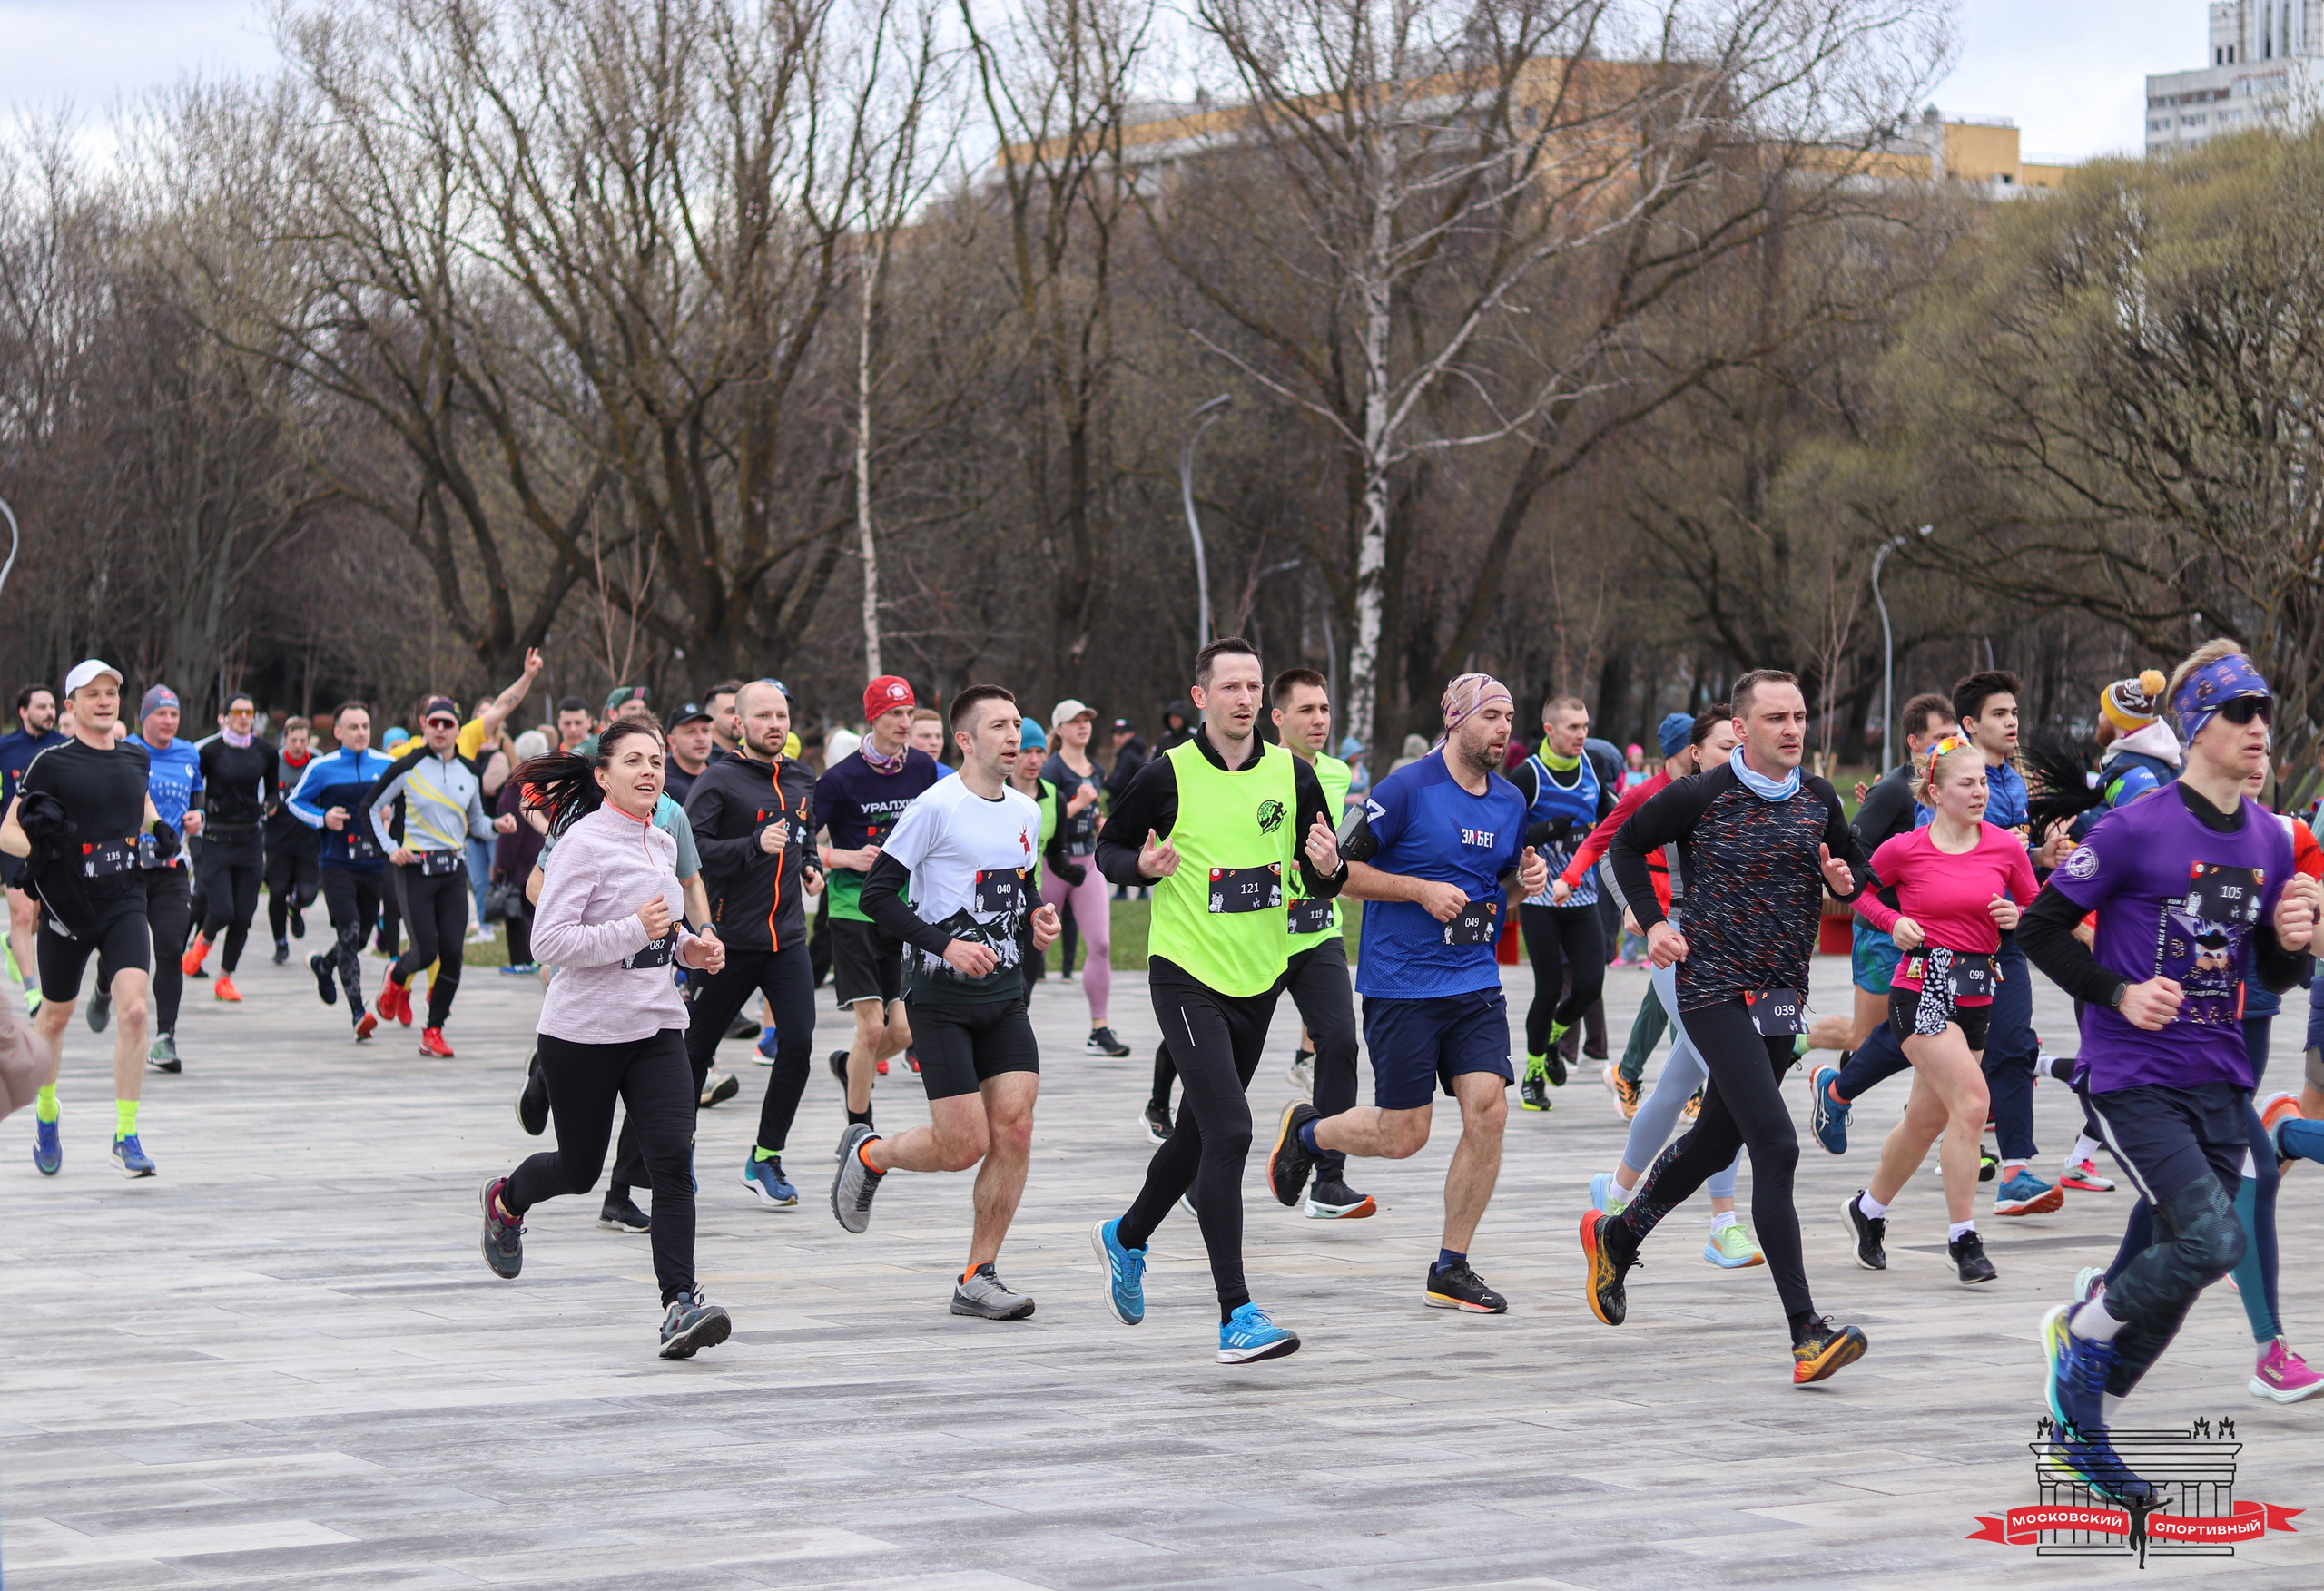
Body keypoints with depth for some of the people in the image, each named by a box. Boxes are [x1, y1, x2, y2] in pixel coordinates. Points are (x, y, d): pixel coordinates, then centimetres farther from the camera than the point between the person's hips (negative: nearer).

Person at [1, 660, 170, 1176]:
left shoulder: (137, 758, 7)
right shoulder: (51, 764, -6)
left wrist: (159, 831, 10)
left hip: (125, 904, 2)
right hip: (65, 906, -2)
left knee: (133, 1009, -17)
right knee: (55, 1017, 14)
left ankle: (126, 1135, -11)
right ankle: (46, 1113, 40)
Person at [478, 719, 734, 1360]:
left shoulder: (662, 843, 10)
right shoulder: (585, 842, -13)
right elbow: (549, 938, -19)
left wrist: (688, 946, 7)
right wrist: (635, 931, -26)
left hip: (656, 1026, 5)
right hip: (584, 1031, -5)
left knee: (674, 1158, -13)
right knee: (579, 1168, 11)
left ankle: (681, 1302, -16)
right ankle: (506, 1200, 45)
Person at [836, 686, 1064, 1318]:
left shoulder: (1027, 812, 10)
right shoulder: (937, 807, -12)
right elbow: (876, 893, -13)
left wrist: (1036, 920, 4)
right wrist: (946, 945, -21)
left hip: (1004, 992, 6)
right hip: (940, 996, -6)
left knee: (1014, 1129, -5)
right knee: (964, 1145, -8)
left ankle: (977, 1278, 6)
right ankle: (868, 1154, 24)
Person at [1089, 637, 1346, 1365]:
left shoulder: (1292, 774, 3)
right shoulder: (1168, 775, -9)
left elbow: (1321, 880, 9)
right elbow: (1108, 848, 3)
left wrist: (1328, 868, -14)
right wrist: (1144, 865, -19)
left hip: (1260, 978, 6)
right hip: (1187, 976, -6)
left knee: (1200, 1132, 19)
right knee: (1228, 1130, -18)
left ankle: (1126, 1238, 46)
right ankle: (1237, 1317, -18)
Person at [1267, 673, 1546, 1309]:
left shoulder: (1511, 801, 8)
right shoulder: (1406, 790, -12)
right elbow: (1344, 870, -8)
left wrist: (1528, 877, 0)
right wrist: (1422, 890, -17)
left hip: (1476, 982, 5)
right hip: (1401, 987, -5)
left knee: (1488, 1110, -8)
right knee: (1403, 1135, -2)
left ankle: (1451, 1270, 4)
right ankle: (1305, 1131, 31)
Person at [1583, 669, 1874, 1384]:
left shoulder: (1819, 802, 8)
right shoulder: (1700, 797, -7)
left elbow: (1854, 860, 24)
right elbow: (1626, 845, 7)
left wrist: (1844, 880, 0)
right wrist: (1653, 922, -4)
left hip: (1783, 996, 7)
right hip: (1715, 990, -6)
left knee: (1714, 1142, 18)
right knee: (1776, 1146, -18)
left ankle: (1616, 1236, 46)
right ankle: (1806, 1334, -21)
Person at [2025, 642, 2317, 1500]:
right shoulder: (2136, 829, -11)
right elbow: (2042, 926, -5)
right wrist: (2118, 994, -16)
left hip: (2219, 1082, 7)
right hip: (2133, 1076, -7)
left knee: (2183, 1271, 7)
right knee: (2213, 1241, -21)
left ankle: (2085, 1423, 23)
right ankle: (2079, 1330, 5)